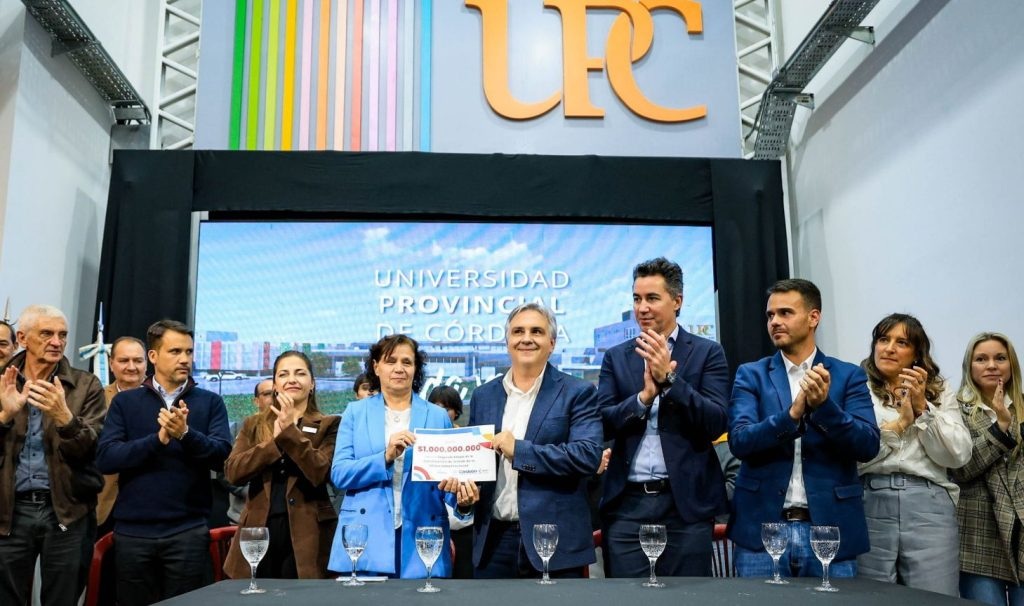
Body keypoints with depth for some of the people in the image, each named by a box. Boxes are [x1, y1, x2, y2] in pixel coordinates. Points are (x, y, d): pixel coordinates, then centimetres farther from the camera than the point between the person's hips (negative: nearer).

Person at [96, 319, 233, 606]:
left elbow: (222, 456, -7)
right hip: (133, 530, 1)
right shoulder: (124, 402, 6)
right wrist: (158, 439, -18)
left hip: (188, 530, -1)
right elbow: (105, 458, -5)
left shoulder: (210, 402, 4)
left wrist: (185, 434, -23)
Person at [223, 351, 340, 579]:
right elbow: (232, 473, -3)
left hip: (305, 533, -2)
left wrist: (290, 429, -19)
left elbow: (320, 473, -14)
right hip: (259, 529, 3)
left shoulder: (328, 424, 2)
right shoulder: (254, 424, 11)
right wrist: (275, 440, -13)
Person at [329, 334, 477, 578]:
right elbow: (339, 474, -2)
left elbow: (449, 475, 6)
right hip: (364, 543, 0)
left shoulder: (438, 416, 9)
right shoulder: (356, 412, 8)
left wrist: (462, 496, -16)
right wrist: (385, 457, -17)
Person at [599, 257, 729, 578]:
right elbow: (604, 425, 2)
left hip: (686, 503, -2)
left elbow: (715, 424, -6)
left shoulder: (707, 353, 4)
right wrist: (644, 396, -15)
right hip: (627, 504, 2)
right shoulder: (616, 357, 10)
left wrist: (669, 378, -17)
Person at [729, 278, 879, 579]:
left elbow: (868, 446, -5)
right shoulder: (751, 374, 4)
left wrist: (824, 405, -21)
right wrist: (793, 413, -24)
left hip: (830, 529, 0)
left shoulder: (848, 375, 5)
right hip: (761, 529, 0)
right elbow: (740, 440, -9)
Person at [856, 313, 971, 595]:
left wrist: (923, 409, -4)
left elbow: (959, 455, 3)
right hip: (870, 505, -2)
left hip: (928, 507, 2)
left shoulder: (940, 393, 15)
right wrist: (899, 424, -8)